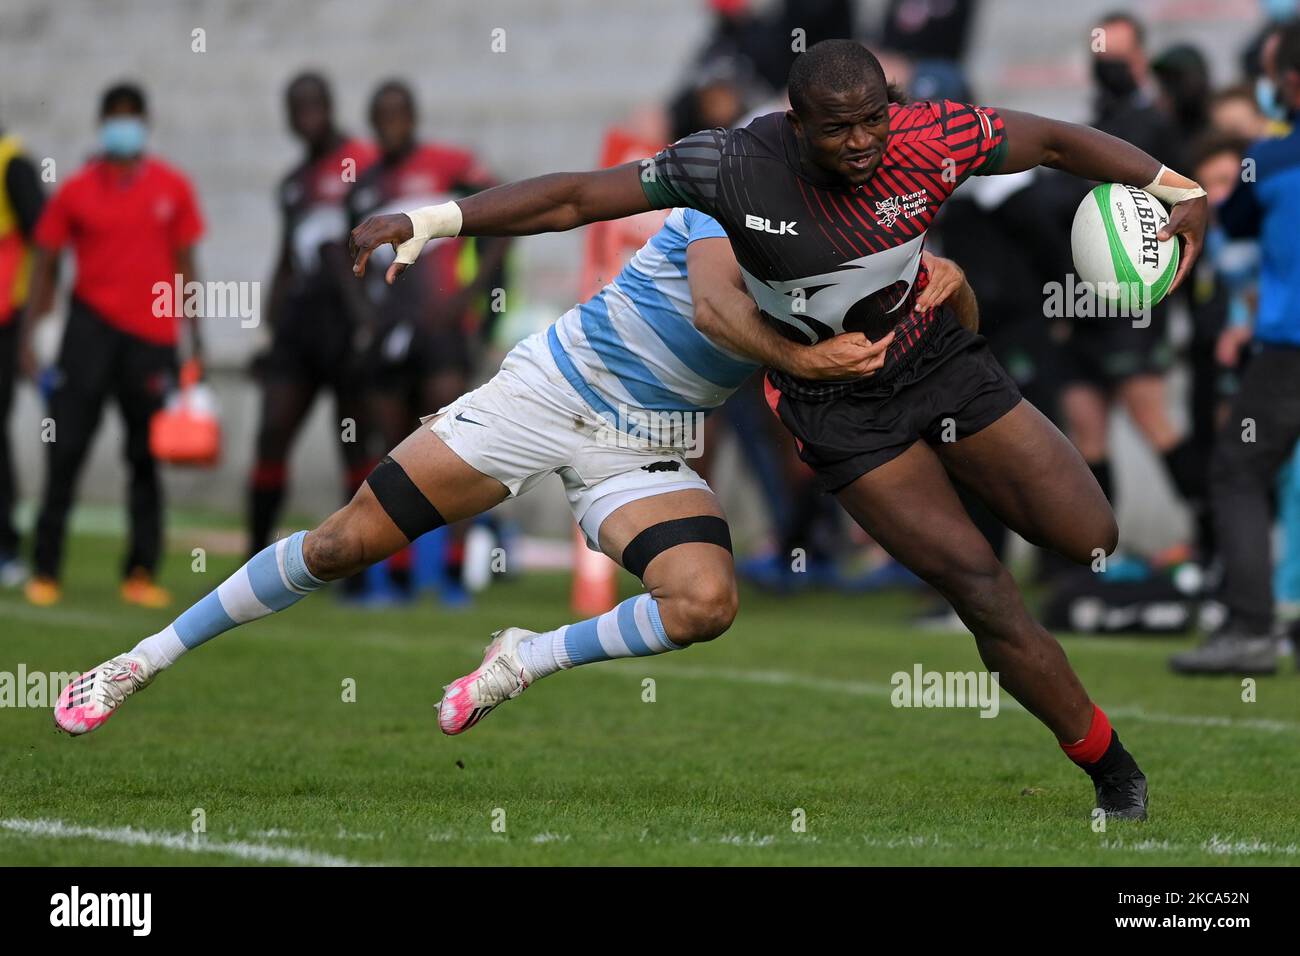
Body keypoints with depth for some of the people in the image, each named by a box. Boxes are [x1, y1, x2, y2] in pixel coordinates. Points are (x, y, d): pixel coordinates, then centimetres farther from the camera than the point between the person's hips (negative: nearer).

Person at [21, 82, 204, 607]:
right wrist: (28, 333, -1)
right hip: (92, 323, -1)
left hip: (152, 333, 1)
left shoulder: (172, 188, 4)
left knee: (147, 456, 5)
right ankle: (46, 570, 1)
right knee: (65, 450, -4)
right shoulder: (77, 191, 2)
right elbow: (45, 263, 5)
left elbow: (184, 265, 9)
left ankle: (141, 573, 12)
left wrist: (195, 338, 6)